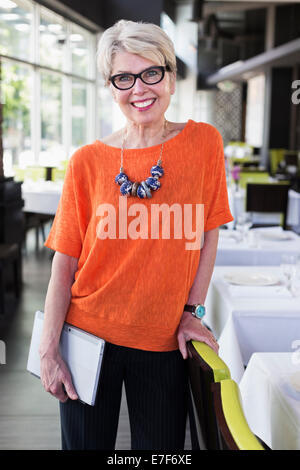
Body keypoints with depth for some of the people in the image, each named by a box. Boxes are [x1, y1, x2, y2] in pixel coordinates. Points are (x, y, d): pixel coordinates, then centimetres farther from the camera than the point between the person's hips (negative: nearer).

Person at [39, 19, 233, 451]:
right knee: (86, 443, 13)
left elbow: (208, 234, 2)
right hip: (89, 334, 0)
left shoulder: (203, 142, -4)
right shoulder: (87, 162, -5)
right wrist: (48, 350, -8)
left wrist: (192, 311, -2)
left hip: (162, 342, 1)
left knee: (162, 448, 13)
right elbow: (65, 260, -4)